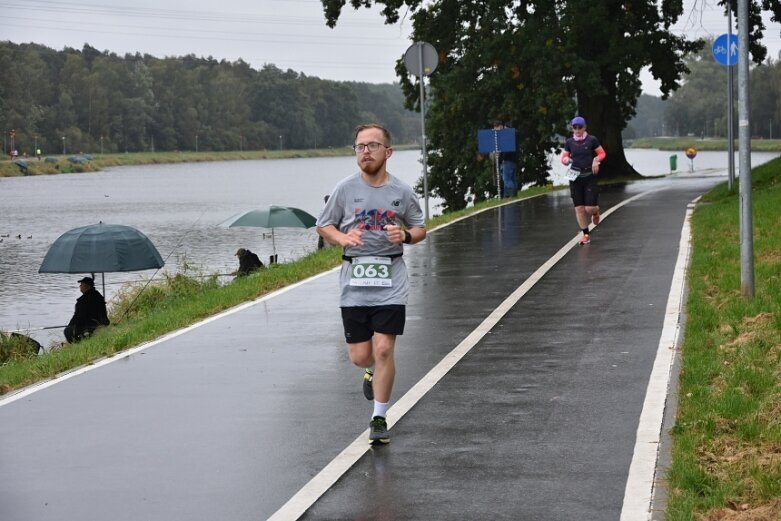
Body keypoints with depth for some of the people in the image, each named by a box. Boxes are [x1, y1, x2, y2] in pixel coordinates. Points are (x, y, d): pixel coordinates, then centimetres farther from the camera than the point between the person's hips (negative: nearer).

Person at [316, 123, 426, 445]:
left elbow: (420, 229, 14)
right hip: (354, 281, 1)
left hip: (391, 280, -1)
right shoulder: (345, 189, 1)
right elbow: (323, 226, 10)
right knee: (360, 355, 3)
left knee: (384, 349, -10)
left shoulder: (401, 192, 2)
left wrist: (405, 235, -9)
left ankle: (379, 418, 5)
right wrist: (343, 238, -10)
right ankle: (374, 371, 42)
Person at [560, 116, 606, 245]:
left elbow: (602, 153, 6)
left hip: (590, 177, -2)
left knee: (590, 208, -8)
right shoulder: (569, 142, 5)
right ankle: (585, 235, 11)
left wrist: (596, 160, -14)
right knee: (579, 208, 0)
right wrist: (566, 160, -13)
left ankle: (596, 211, 31)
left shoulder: (592, 140, -2)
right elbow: (564, 157, 11)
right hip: (575, 178, 3)